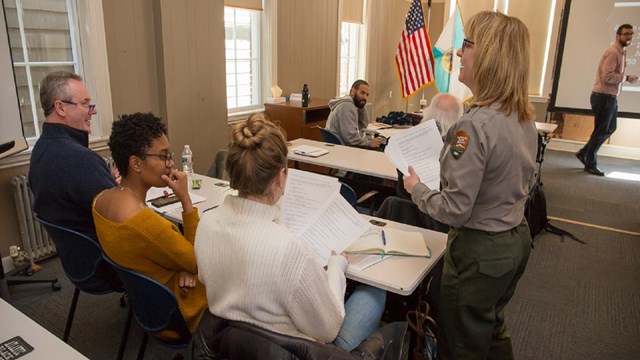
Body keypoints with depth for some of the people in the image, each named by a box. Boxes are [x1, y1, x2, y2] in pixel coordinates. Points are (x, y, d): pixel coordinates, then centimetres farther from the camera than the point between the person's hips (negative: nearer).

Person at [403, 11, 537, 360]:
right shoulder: (524, 118, 0)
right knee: (492, 330, 30)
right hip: (516, 240, 9)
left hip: (480, 251, -8)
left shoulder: (476, 124, -27)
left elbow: (455, 210, -26)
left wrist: (416, 188, -8)